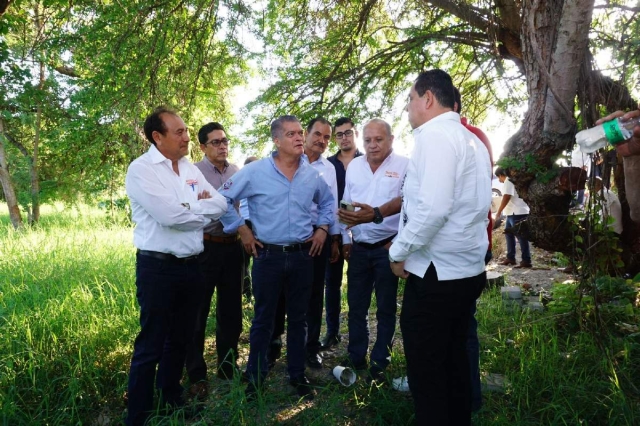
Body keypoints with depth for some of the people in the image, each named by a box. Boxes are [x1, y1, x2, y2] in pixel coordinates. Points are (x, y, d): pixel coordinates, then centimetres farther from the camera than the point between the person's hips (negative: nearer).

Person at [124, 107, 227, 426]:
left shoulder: (190, 169, 10)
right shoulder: (141, 169, -12)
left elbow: (221, 204, 4)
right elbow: (170, 215, -23)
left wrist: (189, 209, -12)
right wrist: (202, 210, -5)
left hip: (190, 265, 7)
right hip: (158, 267, -7)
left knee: (180, 339, 19)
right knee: (151, 345, 4)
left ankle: (171, 400, 39)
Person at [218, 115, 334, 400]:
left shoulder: (312, 175, 4)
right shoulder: (255, 172, -7)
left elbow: (328, 201, 22)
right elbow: (223, 199, -1)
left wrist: (323, 228, 10)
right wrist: (242, 230, -3)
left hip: (303, 255, 3)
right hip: (268, 256, -3)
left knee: (298, 318, 13)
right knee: (263, 319, 9)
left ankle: (298, 375, 29)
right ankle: (255, 377, 26)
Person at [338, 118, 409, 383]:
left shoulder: (405, 166, -8)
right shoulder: (354, 166, 7)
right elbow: (346, 204, 10)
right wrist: (345, 239, 8)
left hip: (388, 248, -4)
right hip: (358, 248, 4)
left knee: (385, 309, 10)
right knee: (356, 306, 13)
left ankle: (379, 363, 24)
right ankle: (356, 358, 29)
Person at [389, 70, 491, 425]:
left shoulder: (435, 135, -14)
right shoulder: (473, 140, 14)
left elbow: (432, 208, -26)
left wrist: (399, 251, -14)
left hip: (435, 274, -9)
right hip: (468, 271, 9)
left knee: (427, 374, 4)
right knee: (454, 363, 21)